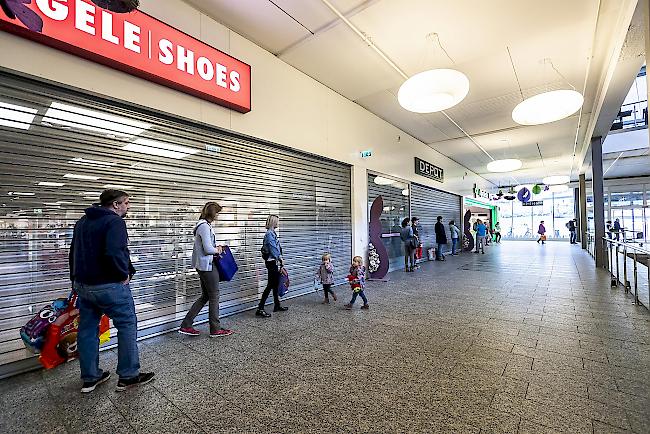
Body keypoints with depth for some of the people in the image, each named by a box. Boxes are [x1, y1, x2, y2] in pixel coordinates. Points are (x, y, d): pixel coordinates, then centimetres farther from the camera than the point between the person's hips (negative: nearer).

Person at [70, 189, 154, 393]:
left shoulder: (82, 222, 14)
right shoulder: (114, 221, -16)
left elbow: (74, 252, 20)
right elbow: (114, 253, -29)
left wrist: (77, 279, 24)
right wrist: (125, 274, -14)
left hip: (82, 284, 9)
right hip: (109, 285, -9)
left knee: (87, 329, 16)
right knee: (127, 325, 4)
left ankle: (89, 378, 28)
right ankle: (128, 376, 12)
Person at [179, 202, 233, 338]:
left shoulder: (202, 225, 13)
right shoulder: (205, 226, -19)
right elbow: (208, 249, -23)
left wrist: (216, 247, 8)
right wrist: (217, 250, -5)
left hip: (203, 265, 10)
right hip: (208, 265, -10)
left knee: (205, 296, 17)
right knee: (214, 297, 3)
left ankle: (186, 326, 21)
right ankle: (215, 329, 16)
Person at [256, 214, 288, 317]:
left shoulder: (272, 233, 13)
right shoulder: (269, 234, -17)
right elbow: (273, 249, -19)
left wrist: (280, 259, 5)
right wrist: (280, 259, -7)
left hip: (275, 262, 10)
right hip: (272, 262, -10)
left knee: (276, 284, 17)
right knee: (270, 285, -6)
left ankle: (277, 306, 29)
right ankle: (260, 309, 0)